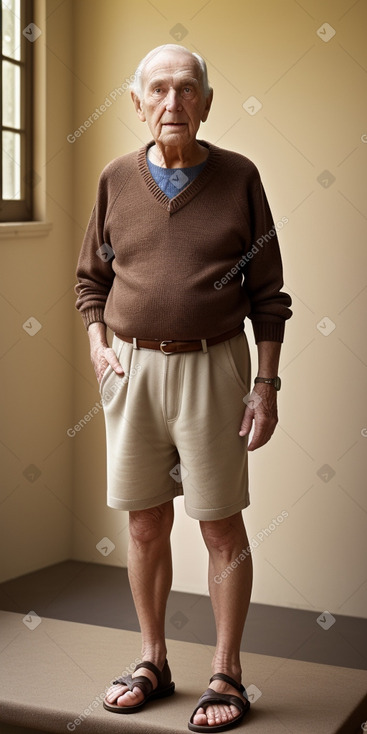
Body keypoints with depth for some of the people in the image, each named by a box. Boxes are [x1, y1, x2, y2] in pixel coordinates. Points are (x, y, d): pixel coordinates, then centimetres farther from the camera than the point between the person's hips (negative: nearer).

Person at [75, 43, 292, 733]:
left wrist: (266, 384, -5)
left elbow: (268, 292, 0)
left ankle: (226, 676, 18)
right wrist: (98, 345, 2)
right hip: (132, 366, 3)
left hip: (211, 366, -2)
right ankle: (153, 661, 28)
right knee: (145, 526, 11)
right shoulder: (117, 179, 5)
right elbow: (90, 277, 17)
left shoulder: (238, 177, -2)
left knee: (221, 525, 3)